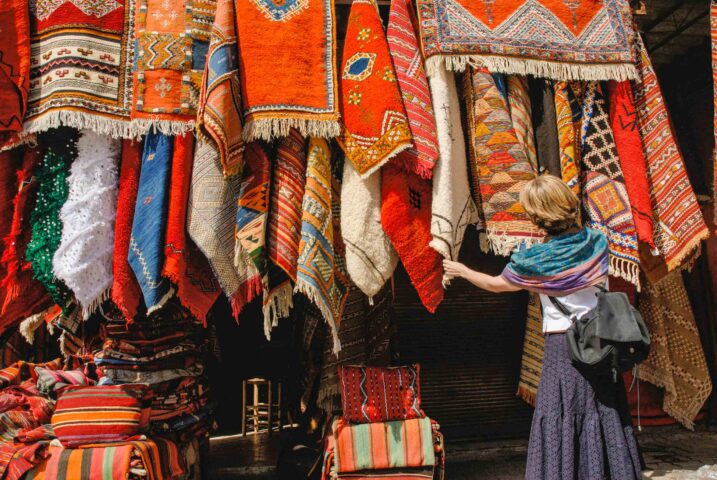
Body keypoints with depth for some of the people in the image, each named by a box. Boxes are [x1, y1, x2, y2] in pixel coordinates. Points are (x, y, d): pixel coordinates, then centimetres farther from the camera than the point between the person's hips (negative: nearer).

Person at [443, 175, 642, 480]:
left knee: (560, 419, 5)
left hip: (562, 344, -5)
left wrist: (461, 271, 19)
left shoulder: (536, 261, -14)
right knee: (607, 414, 15)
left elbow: (495, 284, 3)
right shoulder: (596, 241, -1)